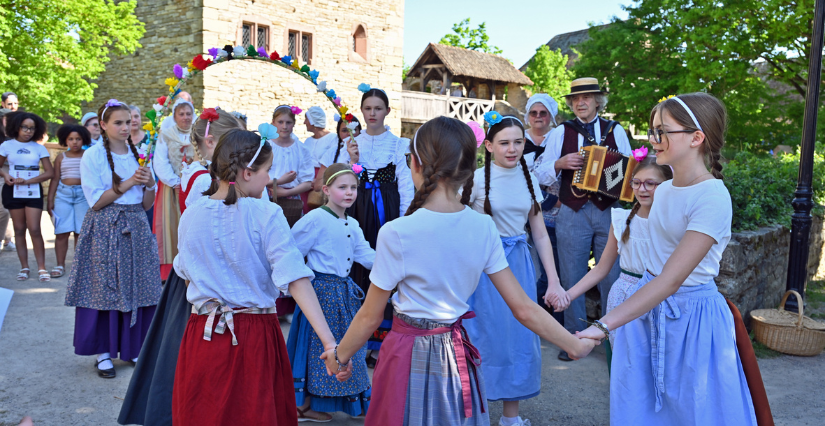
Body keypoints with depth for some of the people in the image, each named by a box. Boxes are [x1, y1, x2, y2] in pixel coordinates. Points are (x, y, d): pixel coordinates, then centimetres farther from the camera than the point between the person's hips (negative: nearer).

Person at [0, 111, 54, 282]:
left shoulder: (39, 148, 1)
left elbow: (50, 173, -3)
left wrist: (27, 181, -14)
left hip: (33, 191, -1)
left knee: (34, 229, -8)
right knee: (19, 229, 6)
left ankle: (41, 268, -3)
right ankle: (24, 267, 12)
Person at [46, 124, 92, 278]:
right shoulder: (61, 157, 8)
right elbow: (55, 179, 9)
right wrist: (50, 200, 6)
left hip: (83, 194, -1)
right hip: (63, 194, 1)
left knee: (80, 232, -1)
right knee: (61, 232, 0)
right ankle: (60, 265, 7)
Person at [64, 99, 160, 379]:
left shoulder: (137, 154, 10)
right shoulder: (93, 156, -3)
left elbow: (146, 204, 10)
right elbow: (96, 201, -10)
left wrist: (149, 184, -9)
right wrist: (129, 183, -15)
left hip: (136, 228, 4)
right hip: (105, 228, -4)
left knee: (138, 288, 5)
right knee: (104, 289, 0)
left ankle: (132, 347, 19)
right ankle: (103, 352, 13)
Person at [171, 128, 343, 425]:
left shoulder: (190, 215, -1)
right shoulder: (266, 214, -14)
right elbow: (295, 279, -22)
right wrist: (329, 342, -25)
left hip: (203, 334, 4)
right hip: (254, 336, -3)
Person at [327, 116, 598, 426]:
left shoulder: (396, 233, -21)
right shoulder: (484, 228, -9)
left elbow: (370, 316, -11)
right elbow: (524, 309, -7)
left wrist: (340, 355, 7)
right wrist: (575, 345, 7)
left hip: (412, 357, -4)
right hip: (458, 354, 4)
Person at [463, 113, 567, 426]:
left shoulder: (529, 181, 5)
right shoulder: (477, 179, -9)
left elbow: (540, 235, 7)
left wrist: (553, 281, 3)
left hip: (519, 263, 5)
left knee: (520, 338, 9)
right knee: (486, 336, 4)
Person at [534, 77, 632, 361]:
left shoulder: (615, 131, 11)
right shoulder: (561, 133, 9)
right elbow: (541, 173, 6)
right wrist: (560, 163, -13)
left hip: (609, 212, 0)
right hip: (573, 213, 0)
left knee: (611, 276, 1)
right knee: (572, 277, 4)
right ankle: (574, 336, 17)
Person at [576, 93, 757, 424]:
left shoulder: (712, 199, -22)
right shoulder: (664, 190, 3)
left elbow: (671, 280, -30)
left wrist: (602, 326, -36)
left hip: (690, 314, -7)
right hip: (646, 303, 7)